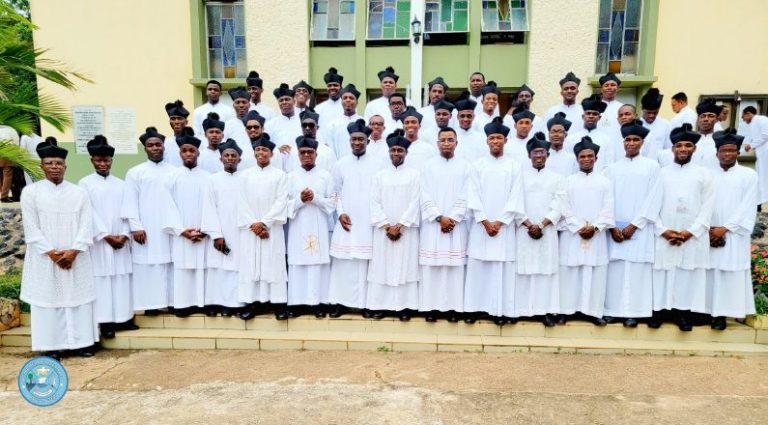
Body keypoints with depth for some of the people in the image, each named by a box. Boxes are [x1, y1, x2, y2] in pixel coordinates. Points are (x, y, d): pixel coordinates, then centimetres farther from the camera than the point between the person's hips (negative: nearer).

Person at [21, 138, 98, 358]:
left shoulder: (79, 192, 5)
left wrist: (73, 251, -12)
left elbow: (86, 226, -1)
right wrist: (52, 253, -11)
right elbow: (31, 228, -3)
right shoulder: (30, 192, 2)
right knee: (48, 298, 2)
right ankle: (52, 346, 12)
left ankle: (82, 342, 13)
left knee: (78, 297, 4)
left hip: (76, 258, 1)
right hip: (44, 259, -1)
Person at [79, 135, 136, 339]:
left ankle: (123, 318, 12)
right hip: (98, 241, -3)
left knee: (122, 279, 4)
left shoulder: (121, 184, 11)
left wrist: (124, 235, -7)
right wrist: (106, 236, -11)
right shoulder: (85, 183, 1)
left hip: (121, 241, 3)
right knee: (102, 280, -2)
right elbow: (89, 214, -6)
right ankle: (106, 322, 3)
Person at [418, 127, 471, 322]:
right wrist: (440, 218, -10)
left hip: (457, 224, 0)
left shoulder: (465, 166, 6)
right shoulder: (428, 165, 5)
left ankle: (453, 307, 7)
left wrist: (453, 219, -10)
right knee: (431, 265, -1)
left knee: (455, 265, 0)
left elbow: (465, 197, 0)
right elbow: (425, 197, -1)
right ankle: (431, 306, 7)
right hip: (433, 224, 0)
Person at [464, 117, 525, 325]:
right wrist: (485, 221, -9)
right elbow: (473, 196, 0)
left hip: (504, 226, 0)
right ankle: (474, 307, 9)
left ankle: (500, 309, 7)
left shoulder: (514, 166, 4)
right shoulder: (478, 165, 5)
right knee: (477, 266, 1)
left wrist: (500, 222, -9)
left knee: (502, 267, 0)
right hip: (481, 225, 1)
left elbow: (515, 197, -1)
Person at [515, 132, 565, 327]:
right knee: (523, 267, -2)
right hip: (524, 230, -1)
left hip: (547, 232, 1)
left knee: (546, 268, -2)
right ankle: (522, 309, 3)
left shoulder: (557, 178, 10)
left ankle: (546, 310, 3)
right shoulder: (520, 175, 7)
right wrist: (529, 225, -10)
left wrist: (541, 225, -11)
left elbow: (558, 206, 1)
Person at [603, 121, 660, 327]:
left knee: (636, 269, -4)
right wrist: (612, 226, -6)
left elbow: (652, 198, -2)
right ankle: (613, 310, 7)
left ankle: (633, 312, 4)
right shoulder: (612, 168, 10)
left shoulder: (651, 165, 5)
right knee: (614, 269, 0)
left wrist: (634, 225, -9)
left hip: (639, 229, -2)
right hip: (615, 229, 2)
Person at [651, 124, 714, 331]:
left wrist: (691, 231, -10)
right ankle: (659, 310, 11)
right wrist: (662, 230, -9)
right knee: (663, 274, 2)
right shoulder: (662, 173, 7)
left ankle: (684, 312, 12)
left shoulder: (704, 174, 6)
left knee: (690, 275, 3)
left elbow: (707, 207, 0)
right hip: (665, 236, 0)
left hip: (693, 236, 0)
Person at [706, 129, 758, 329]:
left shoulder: (749, 175, 2)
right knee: (710, 273, 2)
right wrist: (707, 228, -8)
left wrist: (725, 228, -12)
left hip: (734, 235, -2)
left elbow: (747, 207, -5)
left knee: (730, 273, -2)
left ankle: (721, 314, 4)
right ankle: (707, 311, 10)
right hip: (710, 234, 2)